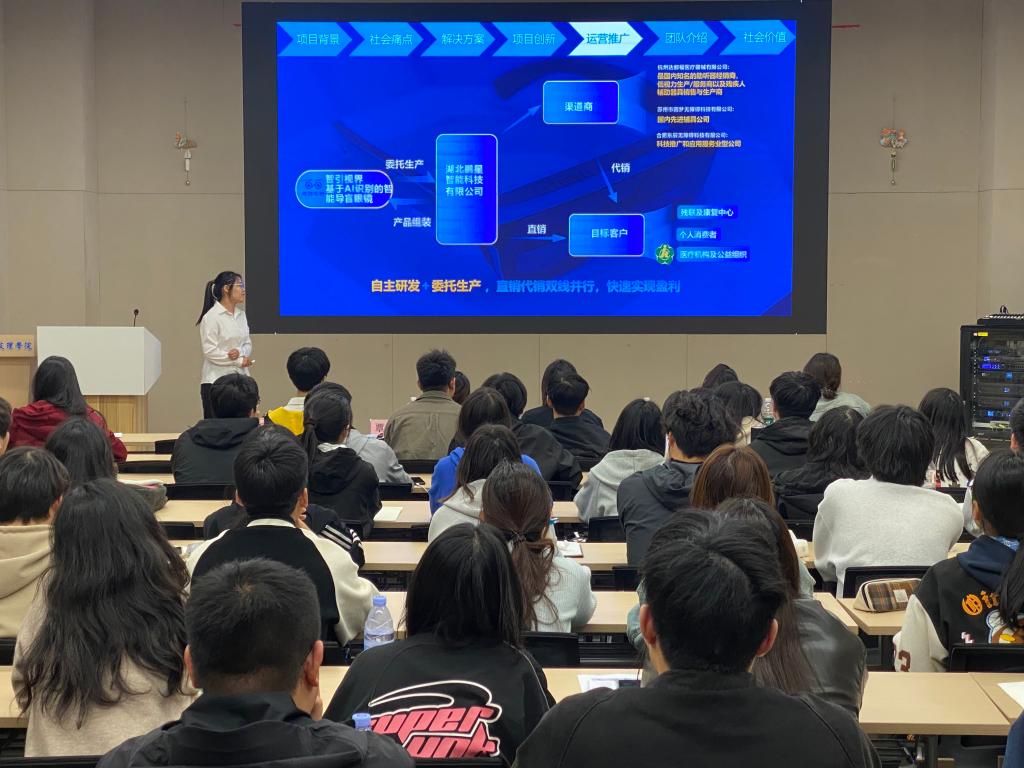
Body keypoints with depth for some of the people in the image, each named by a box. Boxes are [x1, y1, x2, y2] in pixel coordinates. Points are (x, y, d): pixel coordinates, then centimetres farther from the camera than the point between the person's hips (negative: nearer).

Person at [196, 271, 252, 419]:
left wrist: (239, 352, -10)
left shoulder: (241, 314, 12)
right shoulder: (211, 316, -8)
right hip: (216, 380, -6)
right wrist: (240, 361, -10)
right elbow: (210, 351, -13)